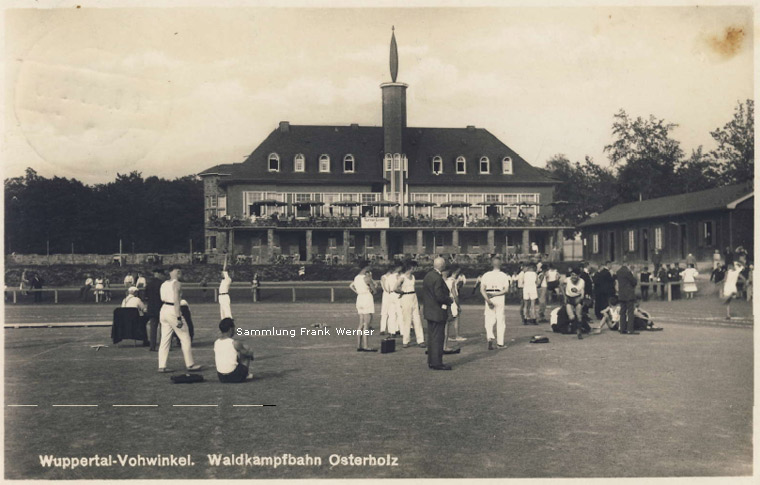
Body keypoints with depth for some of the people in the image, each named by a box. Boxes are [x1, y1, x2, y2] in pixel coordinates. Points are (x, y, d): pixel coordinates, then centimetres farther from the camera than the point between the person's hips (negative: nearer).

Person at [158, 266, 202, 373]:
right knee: (185, 338, 1)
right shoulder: (177, 284, -10)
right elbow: (176, 301, -18)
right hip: (172, 311, -8)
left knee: (165, 340, 9)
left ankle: (162, 366, 7)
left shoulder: (164, 284, 14)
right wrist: (179, 318, -21)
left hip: (163, 310, 8)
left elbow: (162, 299, 14)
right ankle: (190, 364, 5)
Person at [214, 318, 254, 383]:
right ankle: (247, 375, 18)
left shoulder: (216, 343, 4)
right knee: (246, 354, 15)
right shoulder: (235, 343, -14)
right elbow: (250, 353, -2)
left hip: (221, 378, 6)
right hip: (235, 377, -6)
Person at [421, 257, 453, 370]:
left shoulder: (428, 275, 8)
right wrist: (450, 300, -8)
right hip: (438, 313, -9)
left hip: (429, 312, 9)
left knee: (431, 337, 15)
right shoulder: (437, 278, -20)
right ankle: (437, 363, 1)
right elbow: (440, 296, -24)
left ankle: (431, 361, 22)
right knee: (438, 338, -3)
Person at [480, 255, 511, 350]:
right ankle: (500, 343, 11)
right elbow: (506, 289, -10)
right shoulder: (504, 276, 0)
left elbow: (482, 290, -8)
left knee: (489, 321, 7)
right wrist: (496, 294, -10)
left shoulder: (486, 275, 3)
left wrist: (488, 299, -14)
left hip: (489, 299, 1)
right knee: (500, 321, 8)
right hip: (500, 299, -1)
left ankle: (490, 337, -17)